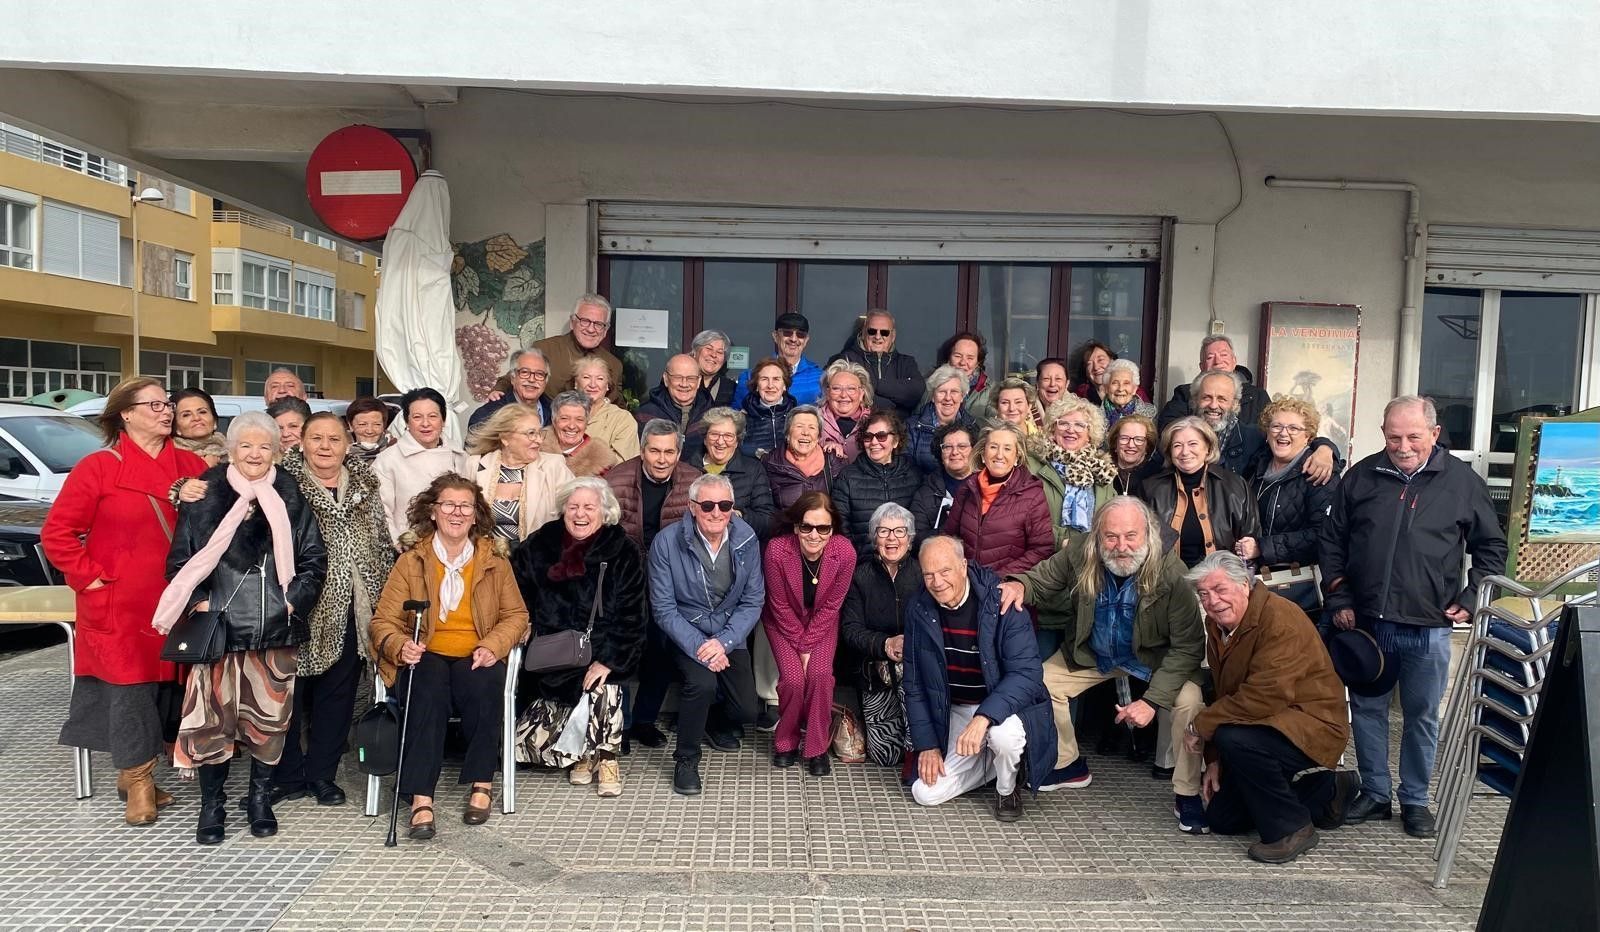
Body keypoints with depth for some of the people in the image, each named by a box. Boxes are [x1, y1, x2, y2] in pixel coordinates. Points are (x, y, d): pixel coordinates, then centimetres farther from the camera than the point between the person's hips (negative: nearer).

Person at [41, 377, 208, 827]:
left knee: (162, 686, 10)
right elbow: (56, 533, -5)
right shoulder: (98, 467, -6)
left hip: (172, 603, 4)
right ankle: (138, 783, 9)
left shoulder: (191, 465, 5)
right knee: (130, 689, -3)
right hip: (119, 607, -4)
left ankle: (132, 773, 26)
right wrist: (90, 577, -9)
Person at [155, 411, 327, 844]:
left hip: (276, 629, 1)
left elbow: (314, 559, 7)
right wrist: (198, 602, -6)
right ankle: (211, 805, 15)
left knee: (270, 717, 7)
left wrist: (294, 600, -4)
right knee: (213, 716, -2)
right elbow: (181, 558, 5)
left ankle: (261, 799, 24)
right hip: (218, 626, -1)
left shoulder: (290, 498, 5)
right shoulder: (205, 494, 3)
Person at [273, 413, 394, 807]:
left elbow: (382, 546, 13)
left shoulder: (365, 486, 9)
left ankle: (322, 774, 25)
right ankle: (287, 775, 21)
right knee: (290, 690, 6)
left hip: (349, 610, 4)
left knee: (338, 693, 12)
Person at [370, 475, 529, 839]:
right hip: (426, 660, 0)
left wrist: (493, 646, -10)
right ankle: (421, 798, -34)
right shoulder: (411, 560, 6)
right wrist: (400, 646, -19)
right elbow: (383, 621, 3)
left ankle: (482, 783, -18)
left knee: (481, 684, -33)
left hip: (476, 661, 1)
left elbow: (516, 614, 9)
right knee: (429, 686, -34)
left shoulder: (494, 559, 9)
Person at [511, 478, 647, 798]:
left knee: (604, 687, -28)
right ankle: (583, 752, 6)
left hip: (601, 653, -1)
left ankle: (606, 758, -6)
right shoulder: (538, 546, 5)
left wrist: (608, 661, -17)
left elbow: (630, 618, -6)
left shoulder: (623, 553, -1)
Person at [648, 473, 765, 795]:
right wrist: (698, 646, -24)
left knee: (747, 710, -8)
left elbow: (753, 601, -5)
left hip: (729, 636, 3)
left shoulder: (746, 540, -8)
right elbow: (664, 609, -13)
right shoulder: (667, 543, -16)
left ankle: (717, 723, 31)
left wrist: (723, 642, -18)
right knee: (702, 682, -31)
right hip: (685, 634, -3)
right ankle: (686, 759, -5)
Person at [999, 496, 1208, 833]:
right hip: (1093, 654, 4)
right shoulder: (1079, 558, -22)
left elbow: (1187, 646, -26)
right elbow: (1041, 580, -4)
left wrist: (1152, 700, -32)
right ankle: (1069, 766, 16)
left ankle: (1187, 795, -4)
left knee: (1190, 700, -27)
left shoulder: (1170, 573, -31)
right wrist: (1019, 584, -30)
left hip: (1154, 658, -3)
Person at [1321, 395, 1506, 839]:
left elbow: (1491, 547, 9)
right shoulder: (1361, 477, 3)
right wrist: (1338, 600, 2)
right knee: (1367, 710, 10)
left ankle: (1416, 800, 23)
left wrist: (1471, 599, 0)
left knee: (1422, 716, 9)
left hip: (1428, 625, -1)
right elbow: (1332, 541, 8)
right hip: (1365, 620, 2)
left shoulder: (1463, 481, 0)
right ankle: (1374, 794, 24)